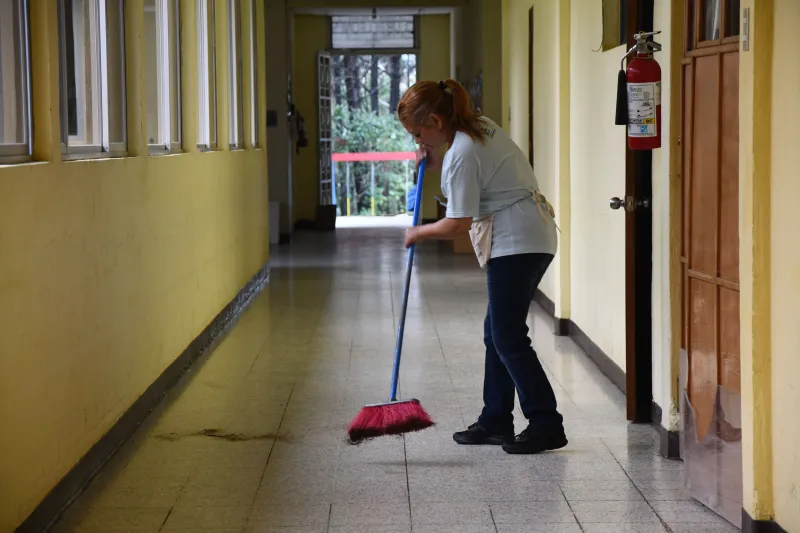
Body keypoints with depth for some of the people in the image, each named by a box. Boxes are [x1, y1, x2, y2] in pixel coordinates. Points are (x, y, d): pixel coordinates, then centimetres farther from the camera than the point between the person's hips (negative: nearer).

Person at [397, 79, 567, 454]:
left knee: (508, 338, -7)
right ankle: (495, 422, 18)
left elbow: (457, 224, -18)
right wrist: (436, 163, 12)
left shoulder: (463, 153, -19)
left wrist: (418, 233, -1)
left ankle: (547, 425, -5)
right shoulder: (478, 126, 10)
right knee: (498, 332, 13)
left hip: (518, 241, -10)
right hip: (529, 237, 10)